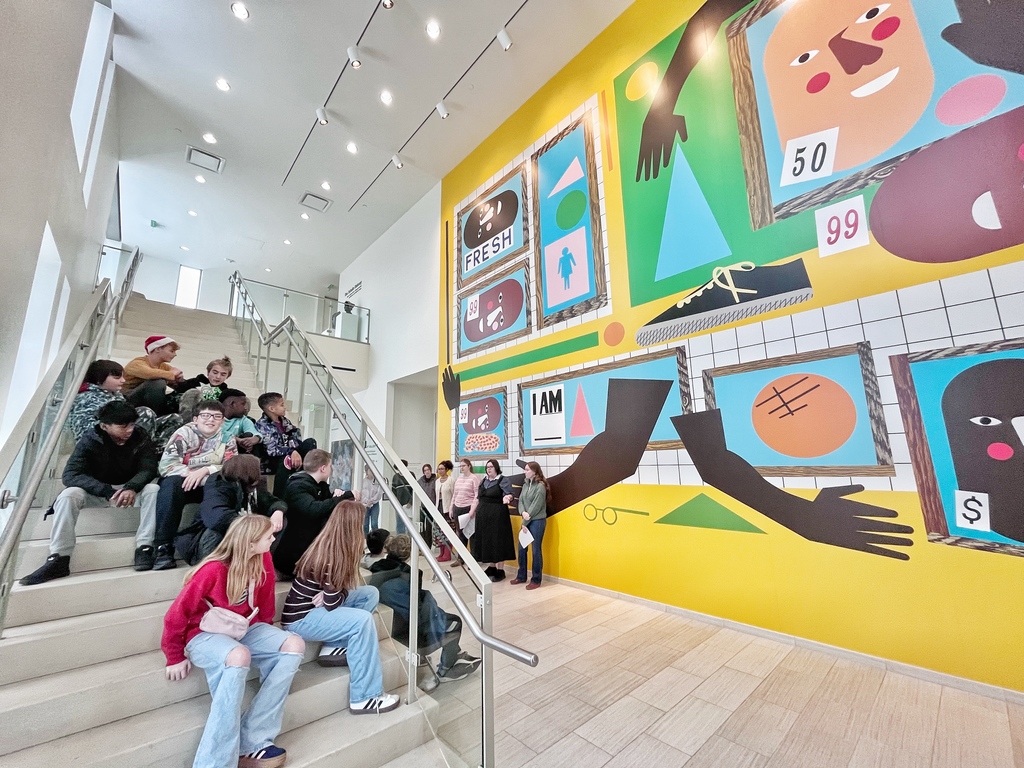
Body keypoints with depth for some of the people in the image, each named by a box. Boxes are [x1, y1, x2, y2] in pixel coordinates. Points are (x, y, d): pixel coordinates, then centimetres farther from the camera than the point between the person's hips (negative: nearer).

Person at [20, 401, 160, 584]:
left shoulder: (141, 438, -11)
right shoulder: (89, 441, -14)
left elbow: (148, 469, -17)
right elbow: (70, 474, -23)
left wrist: (131, 488, -39)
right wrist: (108, 491, -39)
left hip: (130, 489, 0)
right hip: (97, 492, 1)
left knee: (153, 490, -31)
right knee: (68, 495, -28)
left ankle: (144, 547, -28)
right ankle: (58, 559, -22)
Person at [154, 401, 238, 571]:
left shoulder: (226, 438, -1)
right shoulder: (184, 433, -8)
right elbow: (165, 465, -16)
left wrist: (205, 471, -24)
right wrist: (192, 474, -25)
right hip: (183, 482, -1)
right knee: (171, 483, -35)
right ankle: (164, 547, -32)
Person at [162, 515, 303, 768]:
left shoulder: (262, 559, -8)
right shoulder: (213, 569, -25)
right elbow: (177, 614, -13)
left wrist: (266, 635, 13)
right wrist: (176, 658, -3)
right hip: (205, 634, -5)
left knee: (294, 645, -19)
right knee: (239, 655, -39)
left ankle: (250, 741, -16)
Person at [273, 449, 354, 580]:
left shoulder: (319, 485, 6)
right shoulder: (297, 486, -22)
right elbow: (314, 509, -39)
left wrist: (338, 494, -9)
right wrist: (346, 496, -32)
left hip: (311, 547, 9)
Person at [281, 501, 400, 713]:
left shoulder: (330, 545, -1)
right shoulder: (330, 555, -27)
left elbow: (336, 592, 7)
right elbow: (333, 603, -23)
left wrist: (328, 596, -13)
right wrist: (336, 595, -4)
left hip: (315, 607, 9)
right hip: (300, 619, -9)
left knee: (370, 593, 0)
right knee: (363, 620, -25)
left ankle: (335, 647, 1)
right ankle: (364, 698, -15)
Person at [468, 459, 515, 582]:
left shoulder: (503, 480, -7)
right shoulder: (484, 481, 13)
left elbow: (508, 494, -15)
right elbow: (477, 498, 17)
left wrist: (507, 498, -37)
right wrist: (472, 512, 15)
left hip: (497, 516, -7)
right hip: (483, 516, 7)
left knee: (497, 542, -1)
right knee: (486, 541, 12)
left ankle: (500, 570, 11)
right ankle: (491, 567, 26)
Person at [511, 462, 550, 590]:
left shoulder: (540, 486, -15)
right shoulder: (525, 484, 8)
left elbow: (536, 507, -16)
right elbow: (520, 500, 6)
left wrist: (525, 522, -12)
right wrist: (523, 512, -15)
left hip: (537, 521, -7)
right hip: (526, 521, 7)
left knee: (536, 550, 3)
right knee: (521, 548, 13)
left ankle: (536, 580, 17)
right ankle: (521, 576, 28)